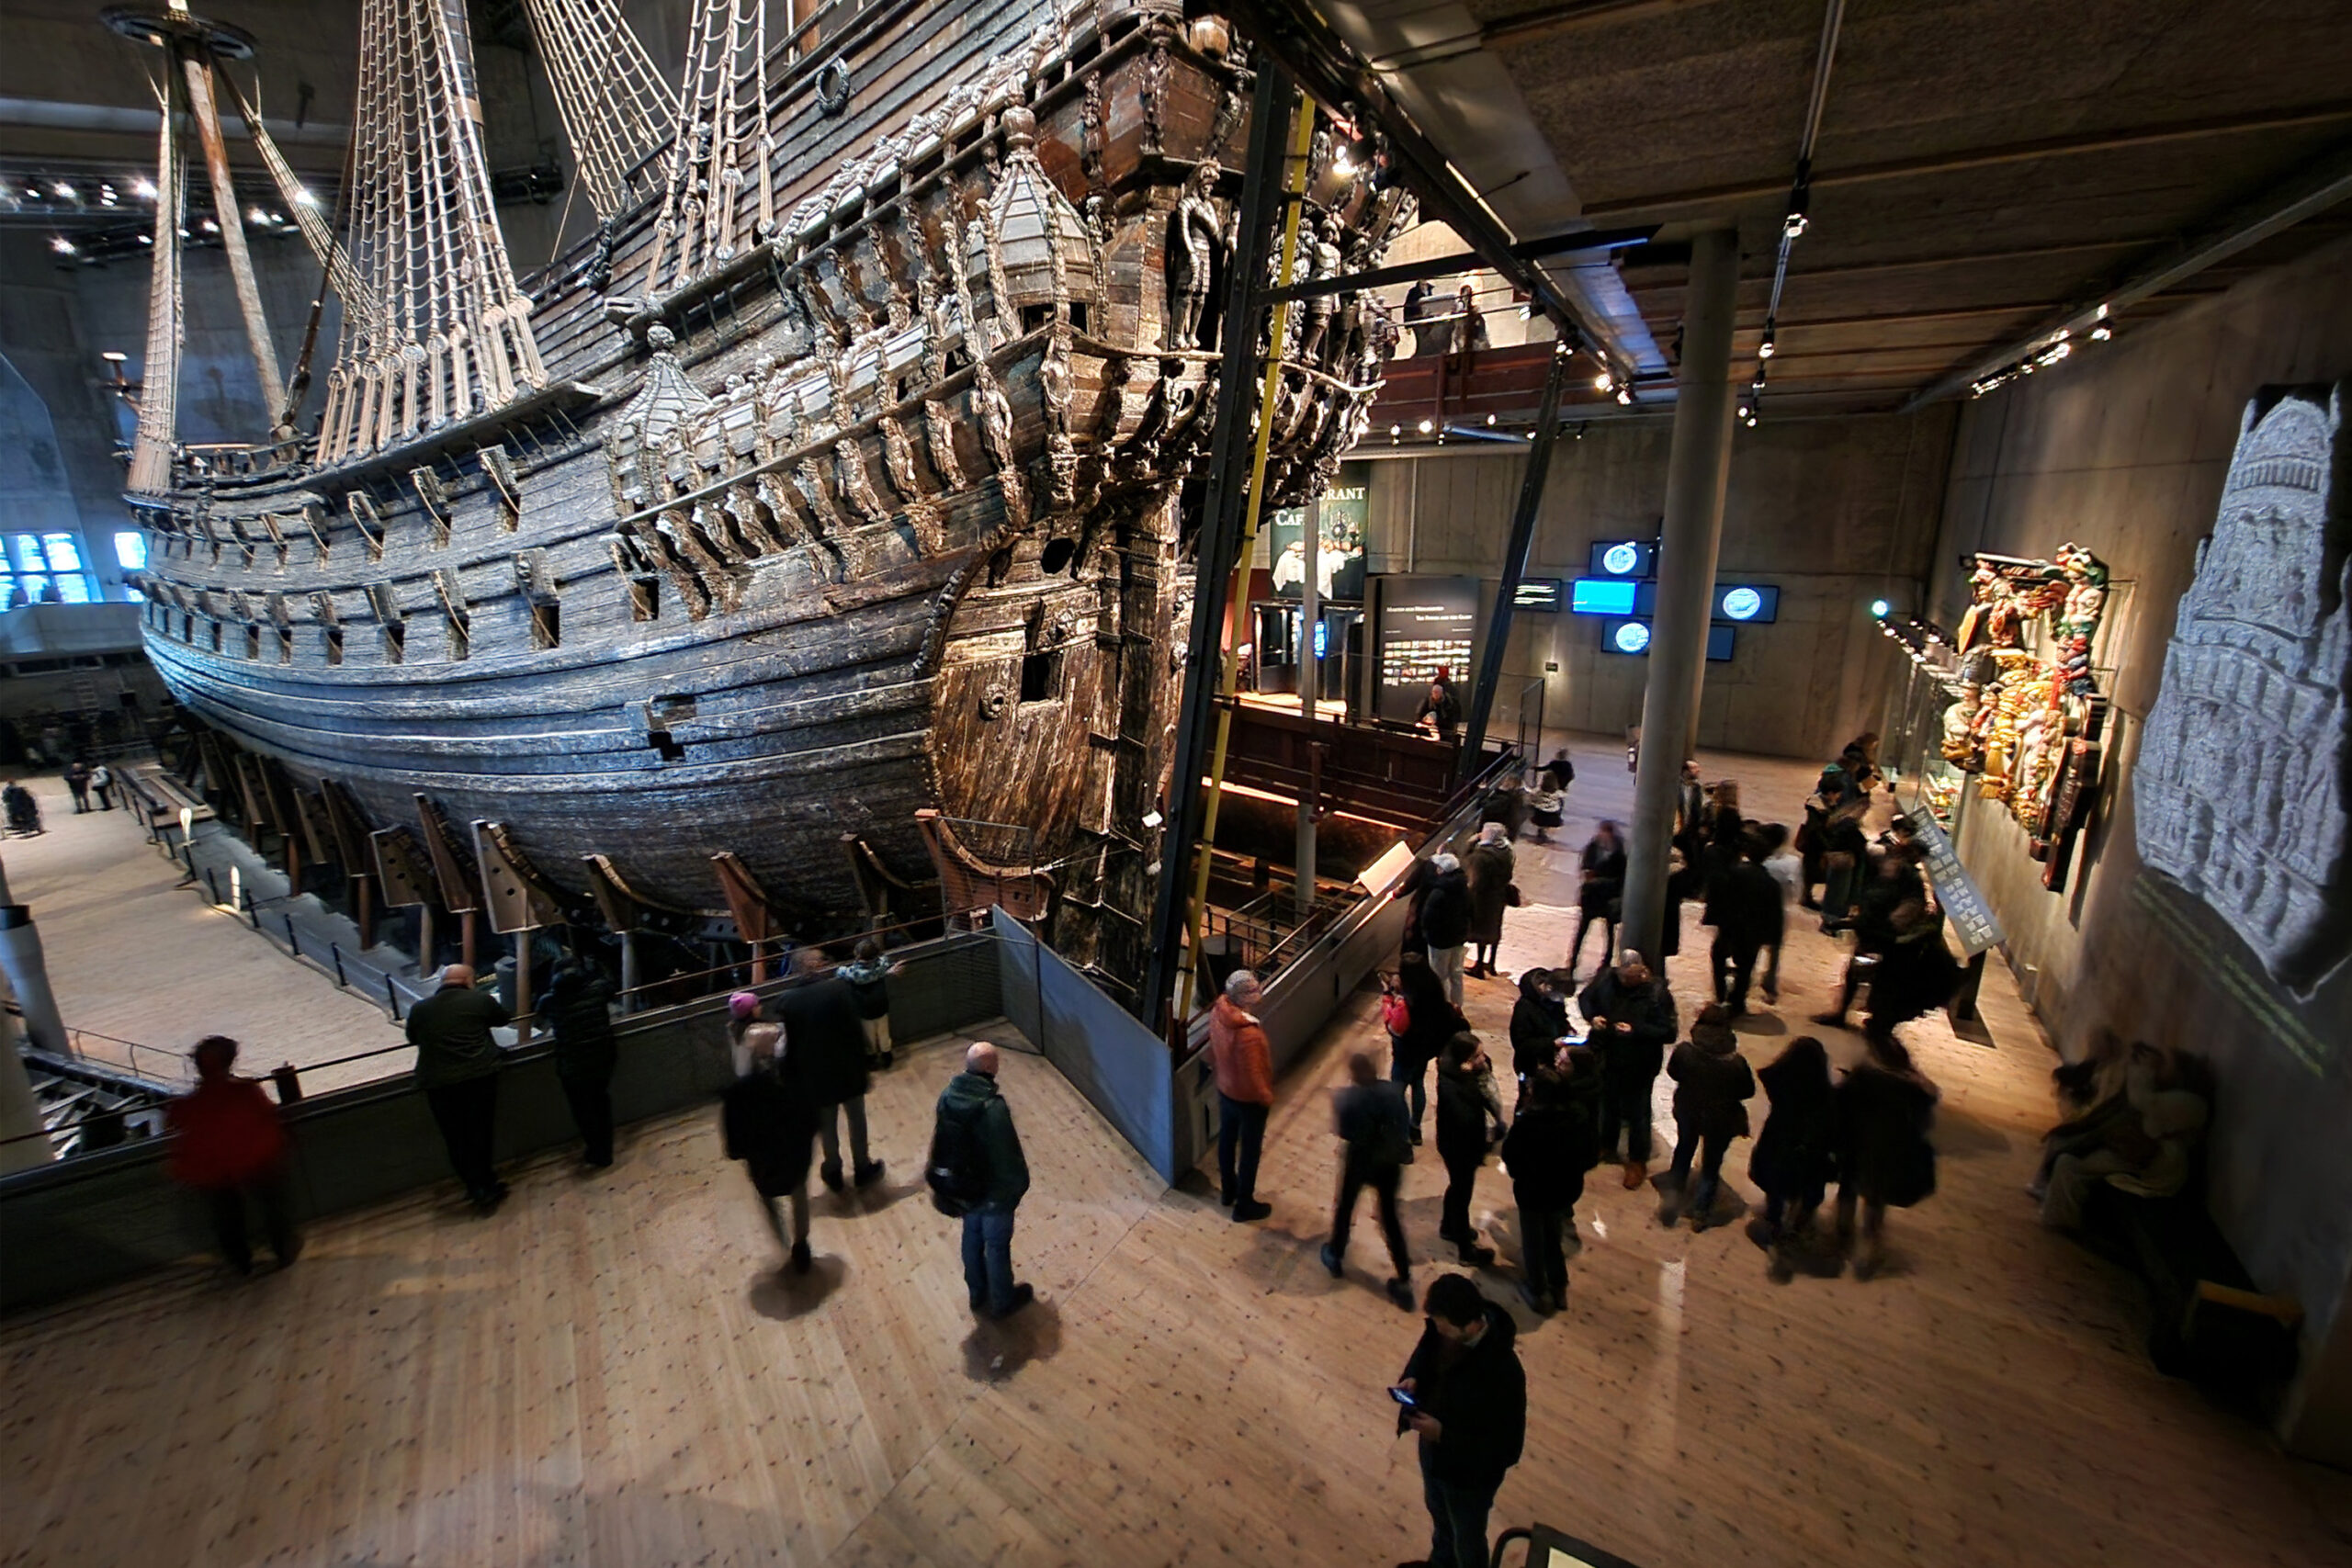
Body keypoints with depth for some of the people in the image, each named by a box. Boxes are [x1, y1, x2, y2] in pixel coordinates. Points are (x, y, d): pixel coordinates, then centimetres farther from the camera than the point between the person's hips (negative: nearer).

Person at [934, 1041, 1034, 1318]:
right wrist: (1019, 1185, -6)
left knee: (972, 1238, 27)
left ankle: (978, 1294, 48)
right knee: (997, 1246, 17)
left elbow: (939, 1140, 1)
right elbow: (1008, 1155, -25)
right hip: (993, 1191, -6)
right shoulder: (994, 1108, -35)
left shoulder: (948, 1095, -14)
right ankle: (1002, 1302, 39)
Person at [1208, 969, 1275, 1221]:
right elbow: (1252, 1077, -28)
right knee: (1250, 1150, 14)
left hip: (1225, 1089, 7)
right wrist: (1267, 1097, -10)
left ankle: (1228, 1191, 47)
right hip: (1248, 1098, -7)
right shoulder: (1248, 1034, -39)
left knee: (1227, 1139, 25)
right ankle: (1244, 1205, 33)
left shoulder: (1218, 1012, -15)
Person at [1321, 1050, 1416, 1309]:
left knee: (1345, 1208, 24)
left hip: (1358, 1163, -2)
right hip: (1389, 1163, 2)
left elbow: (1341, 1131, -18)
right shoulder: (1394, 1092, -15)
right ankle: (1404, 1282, 23)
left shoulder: (1345, 1098, -24)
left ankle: (1336, 1257, 46)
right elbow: (1405, 1125, -6)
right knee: (1390, 1216, 18)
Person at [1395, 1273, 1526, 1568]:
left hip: (1469, 1471, -6)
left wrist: (1443, 1435, -31)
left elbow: (1507, 1448, -27)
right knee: (1437, 1511, 35)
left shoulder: (1502, 1374, -40)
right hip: (1432, 1446, 7)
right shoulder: (1444, 1327, -22)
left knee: (1467, 1540, 25)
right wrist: (1412, 1378, -19)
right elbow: (1425, 1352, 1)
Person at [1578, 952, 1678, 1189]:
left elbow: (1669, 1032, -19)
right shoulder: (1606, 978, -11)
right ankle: (1606, 1145, 49)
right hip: (1606, 1059, 4)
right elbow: (1585, 998, 5)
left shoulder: (1657, 993, -21)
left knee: (1636, 1113, 12)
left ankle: (1638, 1162, 32)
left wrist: (1636, 1030, -29)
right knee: (1607, 1105, 25)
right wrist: (1591, 1016, -16)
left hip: (1639, 1066, -4)